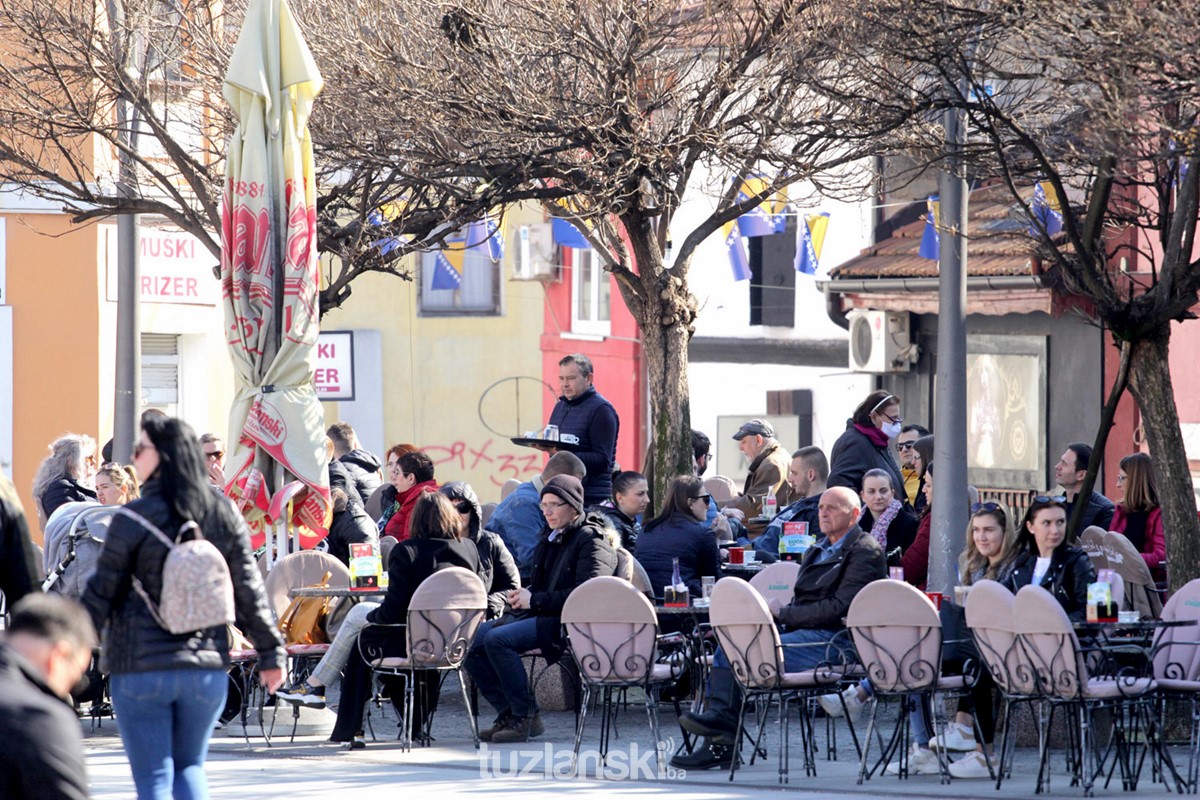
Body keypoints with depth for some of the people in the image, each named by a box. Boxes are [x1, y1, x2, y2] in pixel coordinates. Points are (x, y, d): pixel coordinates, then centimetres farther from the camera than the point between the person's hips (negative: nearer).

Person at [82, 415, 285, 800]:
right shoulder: (224, 515, 5)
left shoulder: (135, 518, -8)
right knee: (189, 766, 18)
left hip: (140, 667, -4)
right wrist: (270, 652, 14)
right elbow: (249, 591, 7)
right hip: (208, 666, 4)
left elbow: (100, 594, -7)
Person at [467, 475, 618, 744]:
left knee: (497, 639, -29)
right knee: (471, 640, -6)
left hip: (567, 621, -9)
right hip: (537, 615, 9)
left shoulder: (591, 539, -7)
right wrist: (522, 596, 8)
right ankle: (508, 713, -4)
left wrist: (535, 600, -15)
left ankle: (525, 717, -22)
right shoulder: (551, 538, 21)